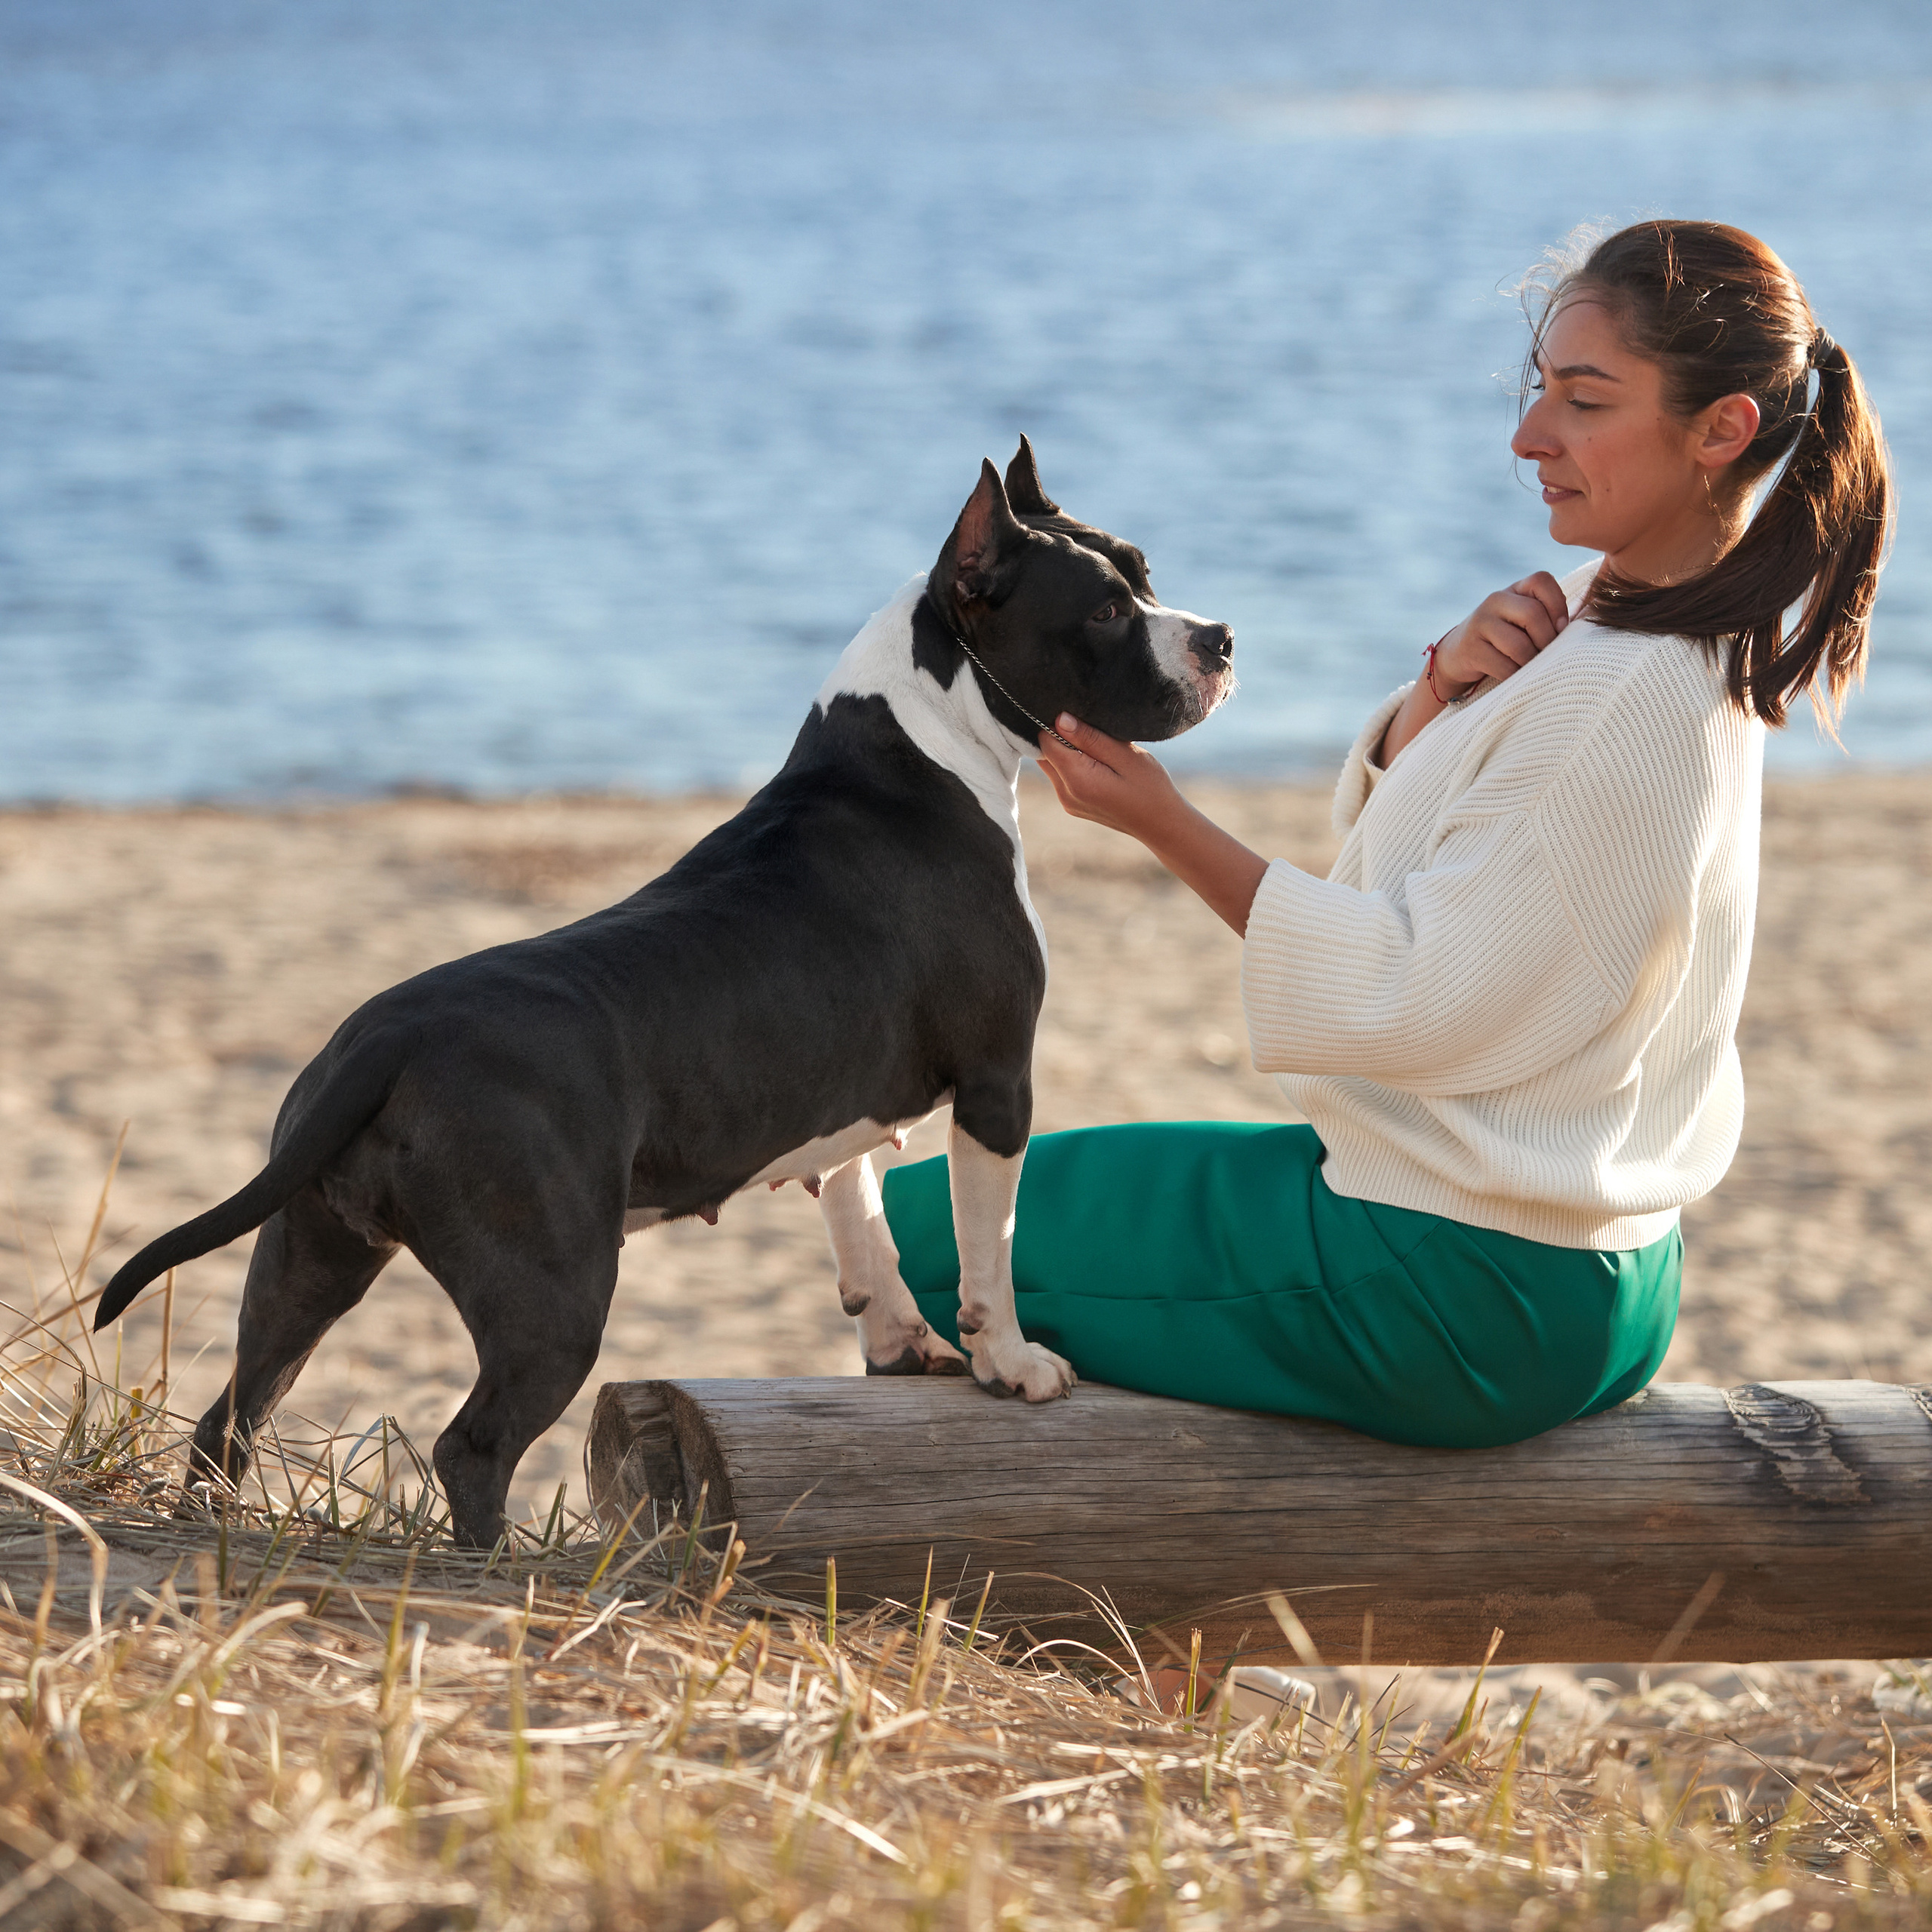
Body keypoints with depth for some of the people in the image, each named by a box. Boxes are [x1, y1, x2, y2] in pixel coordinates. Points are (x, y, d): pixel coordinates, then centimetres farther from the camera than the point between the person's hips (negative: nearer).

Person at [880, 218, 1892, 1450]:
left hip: (1470, 1296, -11)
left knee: (927, 1226, 0)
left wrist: (1167, 825, -19)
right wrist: (1444, 687, -7)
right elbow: (1385, 823, 14)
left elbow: (1415, 996, -21)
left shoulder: (1624, 695, -24)